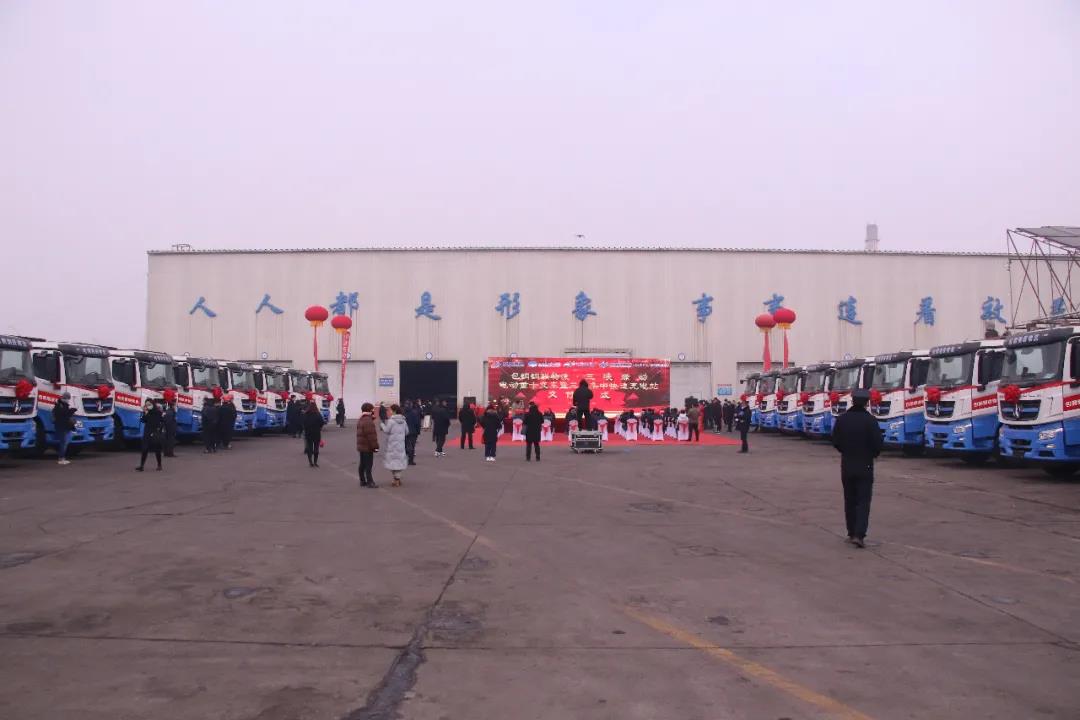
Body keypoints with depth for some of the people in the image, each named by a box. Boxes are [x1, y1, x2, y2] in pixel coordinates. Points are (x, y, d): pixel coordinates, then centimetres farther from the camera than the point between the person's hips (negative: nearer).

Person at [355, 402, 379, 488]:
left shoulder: (360, 420, 14)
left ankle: (363, 481, 19)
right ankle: (369, 482, -5)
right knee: (368, 464, -7)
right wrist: (375, 445, -18)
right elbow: (371, 435, -22)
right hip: (368, 447, -10)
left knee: (362, 464, 13)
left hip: (361, 446, 10)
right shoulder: (368, 421, -19)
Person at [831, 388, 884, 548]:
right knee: (863, 501, 0)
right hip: (865, 466, -3)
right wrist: (872, 454, 7)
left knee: (850, 500, 14)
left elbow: (836, 442, 1)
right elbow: (878, 443, -13)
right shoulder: (870, 420, -14)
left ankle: (852, 533, 20)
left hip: (846, 465, 3)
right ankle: (859, 535, -9)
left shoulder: (842, 419, -2)